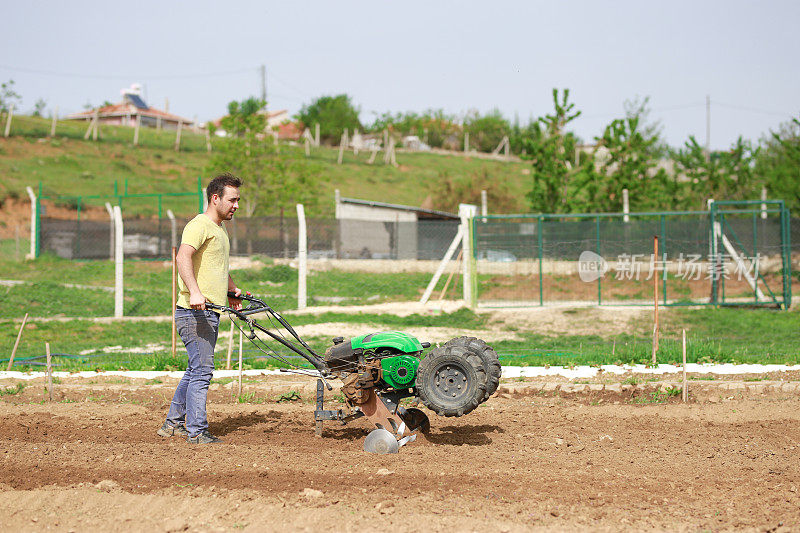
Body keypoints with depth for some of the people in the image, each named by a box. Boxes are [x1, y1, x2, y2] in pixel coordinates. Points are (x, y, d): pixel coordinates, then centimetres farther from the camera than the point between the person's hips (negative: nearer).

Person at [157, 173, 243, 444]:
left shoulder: (219, 229, 21)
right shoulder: (199, 225, -12)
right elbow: (183, 256, -29)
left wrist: (232, 290, 33)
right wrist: (194, 292, -41)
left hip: (210, 314, 10)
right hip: (196, 312, -10)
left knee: (196, 370, 15)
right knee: (202, 370, -10)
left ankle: (173, 424, 23)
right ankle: (197, 432, -7)